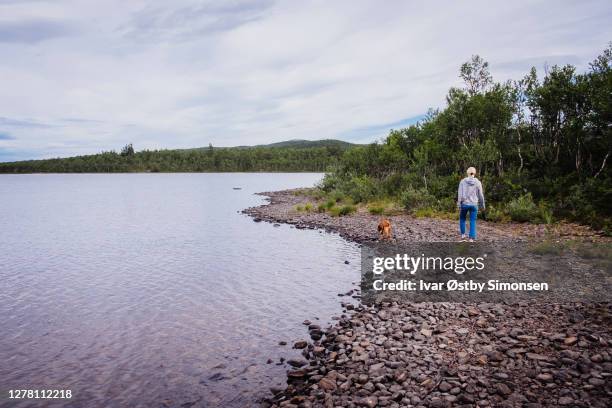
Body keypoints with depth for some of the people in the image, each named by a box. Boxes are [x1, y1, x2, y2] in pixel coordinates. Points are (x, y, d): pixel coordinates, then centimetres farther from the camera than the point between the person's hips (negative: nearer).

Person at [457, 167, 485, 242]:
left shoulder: (463, 181, -4)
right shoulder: (478, 182, -3)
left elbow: (460, 194, -8)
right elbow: (481, 195, 1)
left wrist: (459, 205, -5)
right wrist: (482, 205, 14)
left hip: (464, 204, 0)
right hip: (474, 204, 0)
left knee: (462, 219, 23)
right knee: (473, 222, 7)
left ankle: (463, 234, 15)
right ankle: (471, 238, 1)